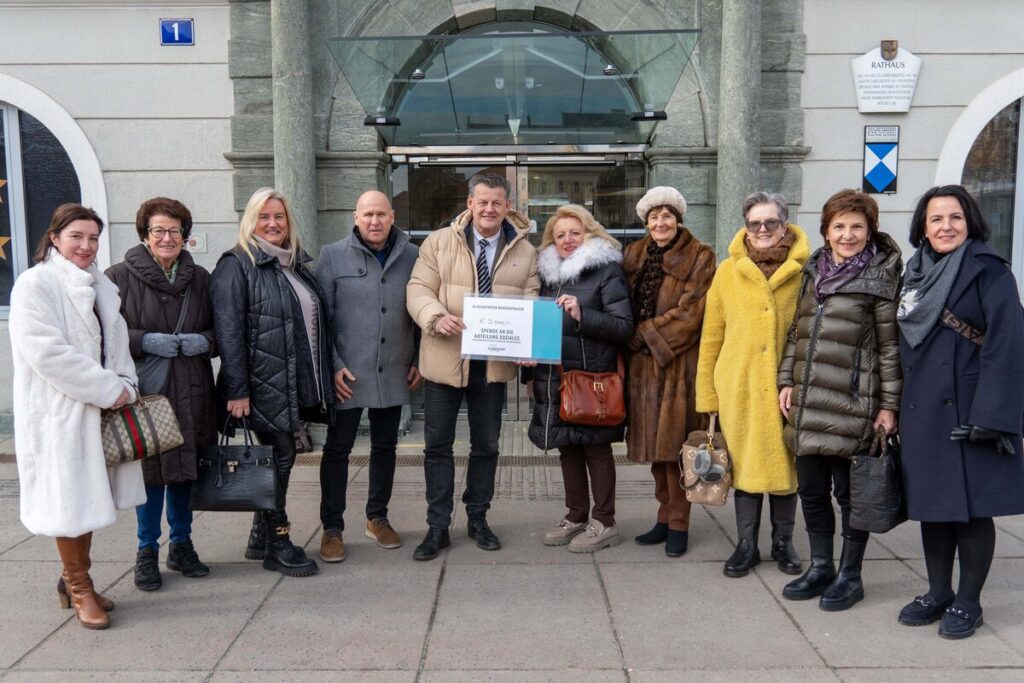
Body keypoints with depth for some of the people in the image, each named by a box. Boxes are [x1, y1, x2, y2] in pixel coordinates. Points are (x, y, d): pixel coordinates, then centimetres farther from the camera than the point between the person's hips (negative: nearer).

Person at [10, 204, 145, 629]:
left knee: (88, 496, 13)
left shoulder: (99, 286, 13)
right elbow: (47, 351, -18)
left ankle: (73, 580, 27)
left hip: (98, 409, 7)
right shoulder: (35, 283, -9)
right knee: (69, 499, 2)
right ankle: (79, 587, 16)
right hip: (57, 411, -7)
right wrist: (109, 389, -17)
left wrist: (124, 387, -4)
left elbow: (116, 343, 13)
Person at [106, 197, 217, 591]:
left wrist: (205, 341, -5)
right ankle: (147, 551, 19)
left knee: (185, 467, 11)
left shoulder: (200, 278, 9)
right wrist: (144, 341, -18)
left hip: (191, 392, 3)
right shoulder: (120, 277, -2)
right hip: (144, 391, -3)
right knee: (150, 469, 2)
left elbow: (221, 329, 16)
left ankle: (181, 544, 28)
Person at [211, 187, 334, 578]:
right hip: (264, 384, -7)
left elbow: (316, 323, 18)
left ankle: (261, 538, 26)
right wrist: (237, 389, -19)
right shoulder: (237, 266, -7)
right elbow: (228, 331, -14)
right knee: (279, 457, -2)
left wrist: (324, 378, 13)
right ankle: (277, 544, 12)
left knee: (278, 458, 13)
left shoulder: (297, 265, 16)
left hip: (296, 384, 7)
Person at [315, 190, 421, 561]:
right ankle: (332, 528, 16)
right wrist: (333, 365, -9)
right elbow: (320, 316, -3)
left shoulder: (412, 257, 4)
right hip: (347, 375, -2)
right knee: (337, 449, 4)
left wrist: (418, 360, 3)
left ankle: (377, 517, 30)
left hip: (393, 373, 3)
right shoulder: (333, 256, -2)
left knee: (385, 447, 14)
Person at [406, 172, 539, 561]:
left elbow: (531, 303, 3)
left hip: (494, 363, 2)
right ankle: (437, 527, 17)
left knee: (486, 446, 13)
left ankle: (477, 520, 30)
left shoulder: (525, 251, 5)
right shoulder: (439, 242, 0)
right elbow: (418, 289, -5)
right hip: (445, 359, -1)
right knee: (438, 445, 5)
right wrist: (436, 317, -26)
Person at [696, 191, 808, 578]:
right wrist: (708, 394, 2)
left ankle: (783, 542, 29)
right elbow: (711, 338, 3)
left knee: (785, 462, 11)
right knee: (744, 462, 9)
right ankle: (746, 544, 24)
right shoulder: (728, 271, 2)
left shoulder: (803, 271, -1)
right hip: (739, 387, 1)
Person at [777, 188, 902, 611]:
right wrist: (786, 381, 10)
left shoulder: (880, 278, -3)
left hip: (851, 405, -6)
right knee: (811, 489, 12)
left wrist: (889, 405, -8)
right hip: (807, 403, 6)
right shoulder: (814, 272, 13)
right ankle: (820, 568, 28)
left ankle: (849, 576, 20)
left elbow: (890, 346, -5)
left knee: (850, 492, 5)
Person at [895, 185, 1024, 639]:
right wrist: (896, 407, 11)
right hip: (923, 412, 6)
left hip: (967, 411, -6)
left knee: (972, 507, 4)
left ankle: (968, 602, 18)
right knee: (931, 506, 13)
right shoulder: (917, 273, 12)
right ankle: (938, 593, 27)